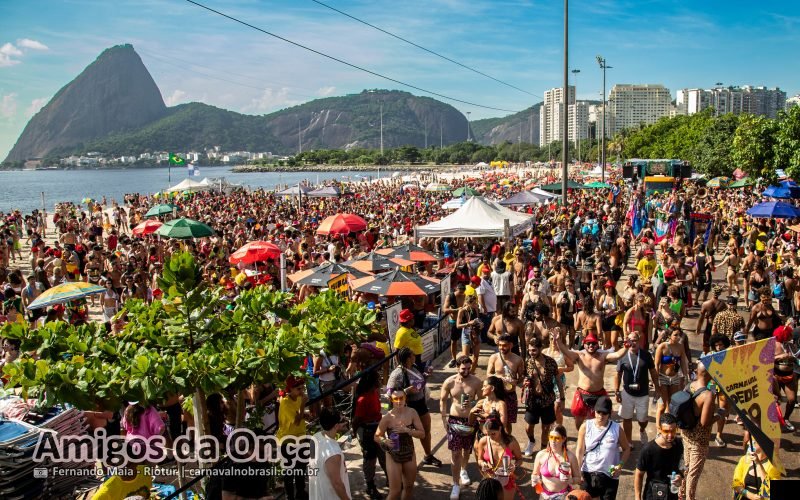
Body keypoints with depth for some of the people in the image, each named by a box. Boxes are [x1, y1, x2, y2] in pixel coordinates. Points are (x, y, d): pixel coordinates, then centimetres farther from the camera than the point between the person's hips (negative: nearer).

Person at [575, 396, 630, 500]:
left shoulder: (616, 429, -7)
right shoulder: (585, 426, -6)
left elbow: (626, 449, 5)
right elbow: (580, 451, -3)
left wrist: (620, 465, -10)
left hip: (609, 476, -1)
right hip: (588, 474, 1)